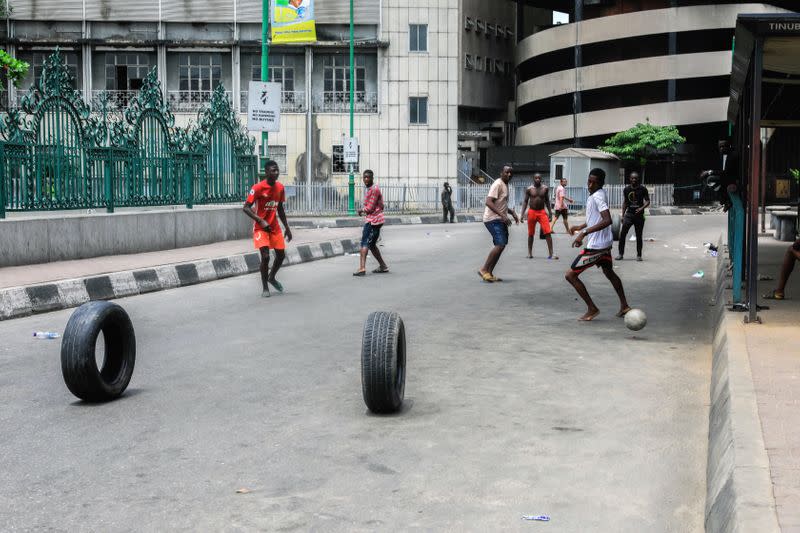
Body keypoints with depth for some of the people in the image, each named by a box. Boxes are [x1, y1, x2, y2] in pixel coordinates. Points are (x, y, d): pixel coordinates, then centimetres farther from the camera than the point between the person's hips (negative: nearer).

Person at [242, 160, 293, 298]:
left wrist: (287, 228, 13)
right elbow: (246, 208, -18)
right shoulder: (258, 188, -18)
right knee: (265, 256, -16)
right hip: (260, 228, -6)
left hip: (275, 227, 6)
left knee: (281, 255, 8)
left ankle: (271, 278, 36)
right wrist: (261, 221, -28)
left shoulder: (280, 187, 1)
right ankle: (265, 287, 1)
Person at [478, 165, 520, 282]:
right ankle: (484, 270, -11)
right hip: (493, 219, -10)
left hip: (500, 220, 10)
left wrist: (512, 212, 16)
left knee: (501, 246, 8)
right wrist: (502, 215, -30)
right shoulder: (498, 184, -14)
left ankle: (489, 273, 13)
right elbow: (488, 202, -24)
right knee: (500, 245, -18)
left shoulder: (505, 185, 17)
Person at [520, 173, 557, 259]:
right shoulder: (529, 189, -1)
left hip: (542, 212, 0)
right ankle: (530, 253, 22)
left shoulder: (545, 188, 2)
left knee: (547, 233, -10)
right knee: (531, 234, 9)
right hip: (532, 212, 0)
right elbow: (525, 201, 3)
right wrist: (522, 213, -5)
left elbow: (547, 200, 11)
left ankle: (551, 254, -11)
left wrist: (550, 212, 9)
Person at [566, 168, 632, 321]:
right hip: (605, 243, 10)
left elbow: (607, 220, -33)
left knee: (571, 275, -4)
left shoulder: (598, 196, -21)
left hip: (595, 246, -10)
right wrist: (580, 227, 23)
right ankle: (624, 306, 38)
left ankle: (592, 309, 2)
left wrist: (584, 233, -35)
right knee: (609, 272, 29)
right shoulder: (595, 195, 9)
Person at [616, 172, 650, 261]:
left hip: (639, 215, -2)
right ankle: (621, 254, -2)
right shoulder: (626, 189, 5)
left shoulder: (643, 189, -3)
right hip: (629, 214, 2)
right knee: (622, 234, -9)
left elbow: (647, 201, 0)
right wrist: (623, 215, 10)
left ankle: (639, 255, 16)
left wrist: (642, 208, -19)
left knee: (639, 236, 5)